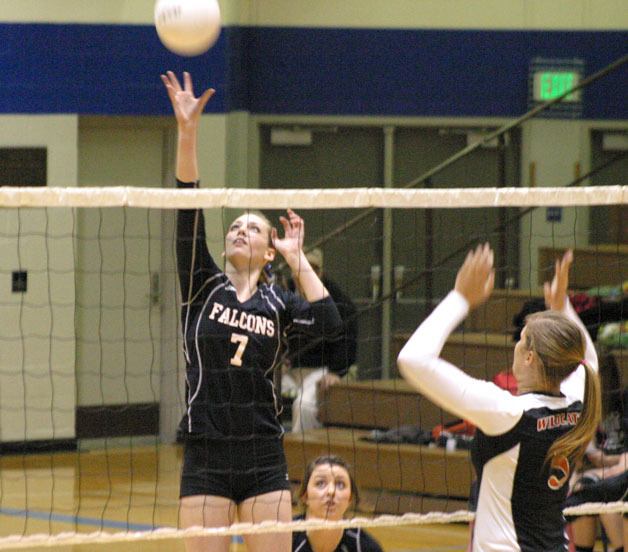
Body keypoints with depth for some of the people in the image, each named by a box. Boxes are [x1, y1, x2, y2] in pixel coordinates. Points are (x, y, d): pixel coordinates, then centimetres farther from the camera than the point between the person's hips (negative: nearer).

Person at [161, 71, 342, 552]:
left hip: (264, 461, 1)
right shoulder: (202, 285, 4)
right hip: (206, 458, -1)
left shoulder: (277, 302, 8)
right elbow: (189, 210, -8)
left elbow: (329, 322, -12)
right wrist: (187, 130, -18)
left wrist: (297, 258, -3)